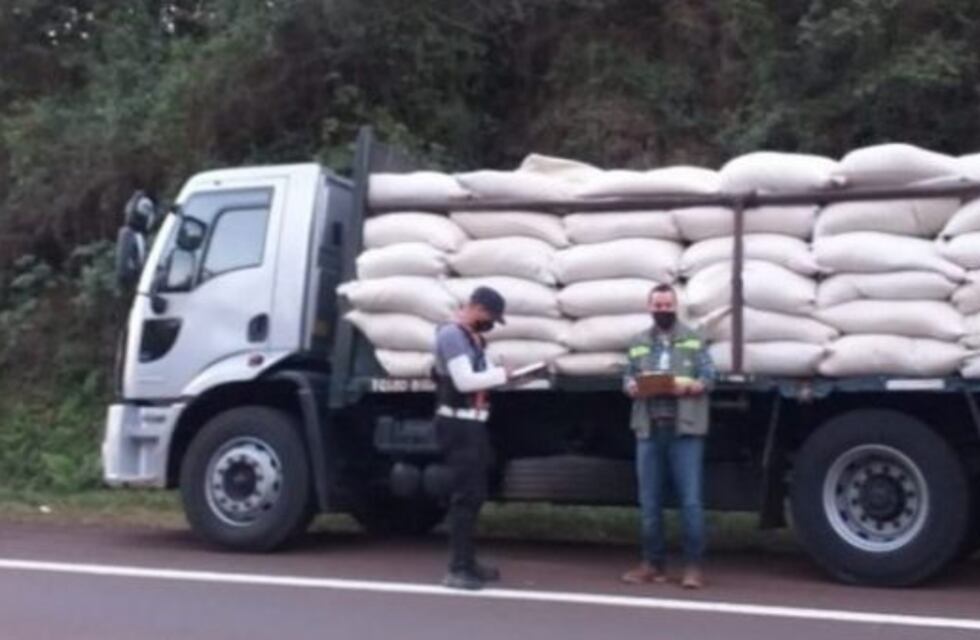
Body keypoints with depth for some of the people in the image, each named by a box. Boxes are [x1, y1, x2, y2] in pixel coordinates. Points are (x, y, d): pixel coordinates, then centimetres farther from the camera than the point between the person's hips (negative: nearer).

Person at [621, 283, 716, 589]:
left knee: (690, 499, -4)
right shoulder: (638, 343, 15)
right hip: (648, 429, 3)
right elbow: (628, 378, 11)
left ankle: (693, 566, 2)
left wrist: (688, 386, -18)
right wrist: (632, 387, -12)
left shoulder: (693, 339, 7)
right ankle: (653, 563, 16)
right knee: (649, 501, 7)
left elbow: (708, 378, 1)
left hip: (685, 429, -3)